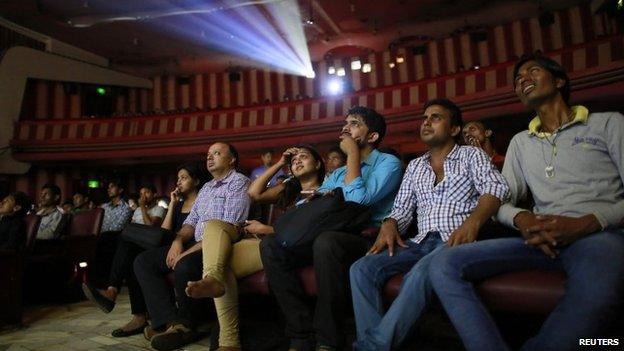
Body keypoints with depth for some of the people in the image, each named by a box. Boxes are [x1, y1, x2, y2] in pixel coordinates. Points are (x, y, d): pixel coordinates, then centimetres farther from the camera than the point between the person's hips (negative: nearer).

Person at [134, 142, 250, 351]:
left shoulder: (238, 182, -6)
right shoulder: (206, 188, 23)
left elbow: (228, 227, -17)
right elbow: (191, 221, 20)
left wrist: (189, 252, -19)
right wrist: (178, 241, -4)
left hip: (218, 247, -9)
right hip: (194, 245, 9)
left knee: (185, 266, -36)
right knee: (143, 262, -3)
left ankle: (187, 324, -8)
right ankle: (172, 322, -15)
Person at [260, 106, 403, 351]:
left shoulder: (388, 163, 4)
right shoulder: (338, 173, 25)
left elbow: (357, 199, -14)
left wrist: (353, 152, -5)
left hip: (367, 239, -6)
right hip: (334, 237, 6)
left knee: (326, 241, -38)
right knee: (271, 245, -16)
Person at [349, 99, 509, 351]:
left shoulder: (471, 155, 11)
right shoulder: (415, 166, 24)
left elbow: (495, 188, -7)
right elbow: (402, 209, 19)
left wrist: (473, 222, -27)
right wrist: (389, 225, -5)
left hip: (456, 240, -4)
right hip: (422, 242, 5)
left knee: (422, 272, -37)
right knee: (362, 268, -19)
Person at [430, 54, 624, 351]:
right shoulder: (520, 142, 24)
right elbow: (501, 201, 16)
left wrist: (586, 223, -16)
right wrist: (521, 219, -8)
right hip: (543, 237, 4)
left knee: (597, 291, -43)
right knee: (444, 265, -21)